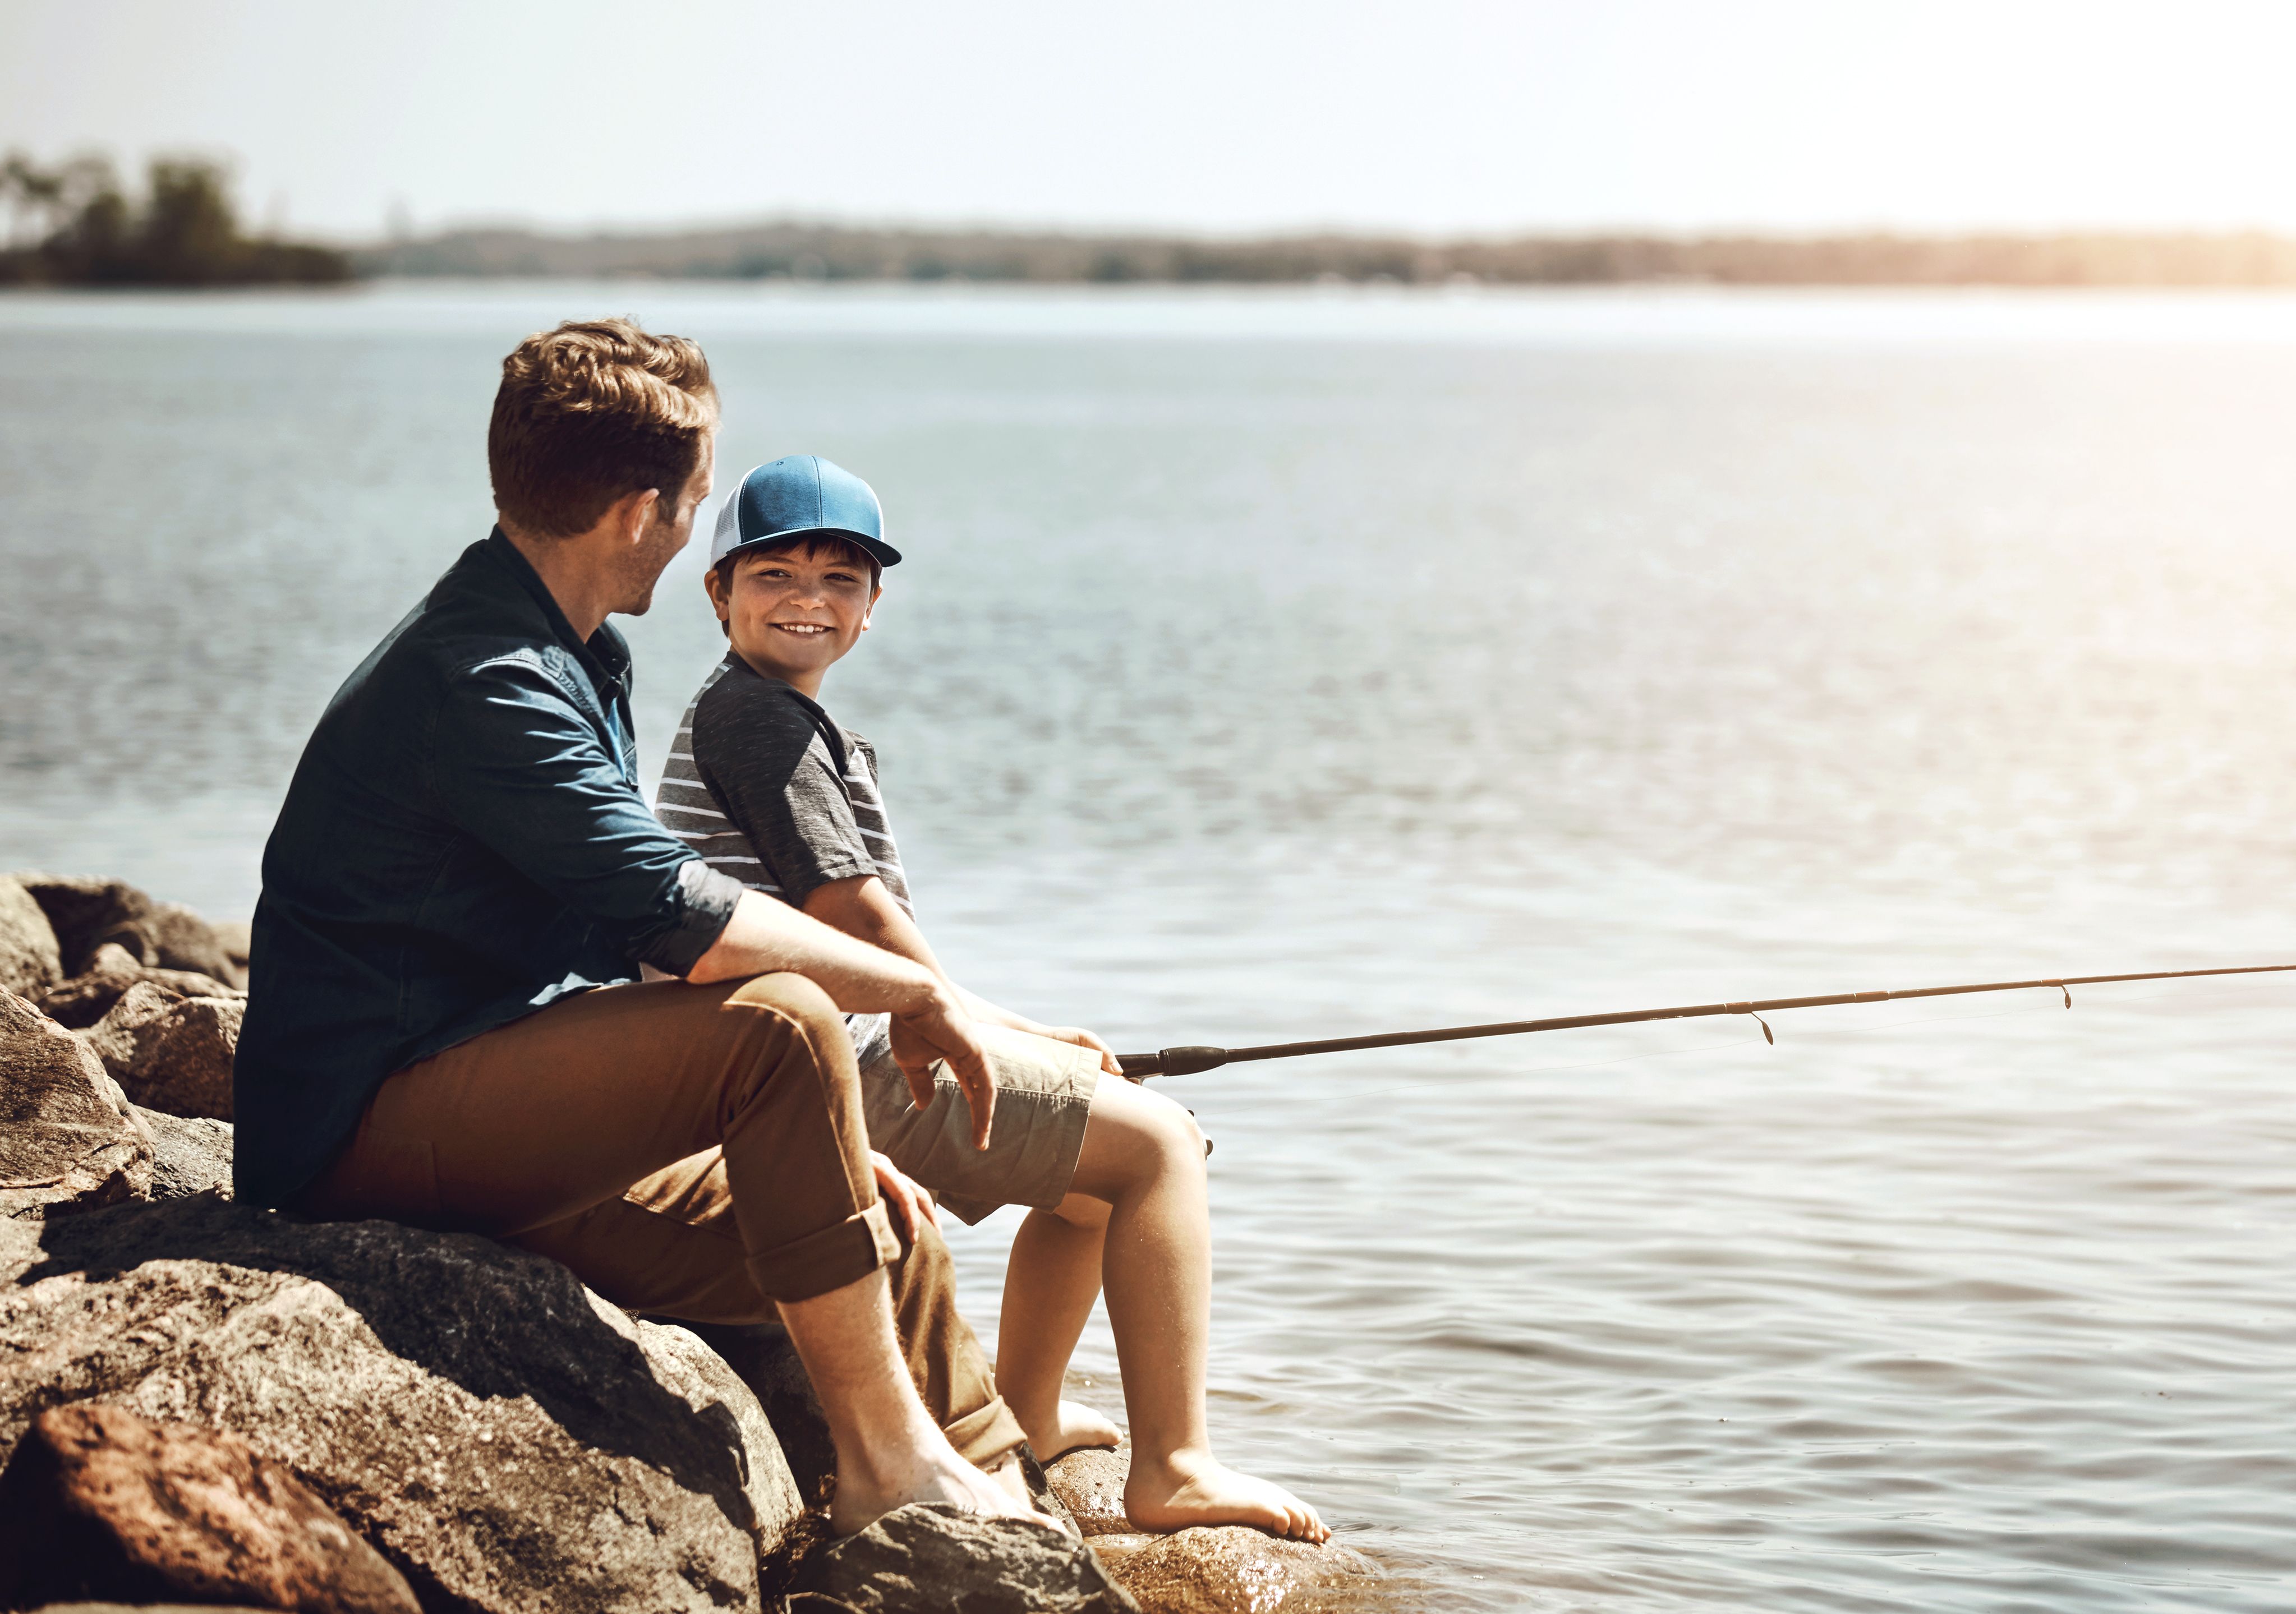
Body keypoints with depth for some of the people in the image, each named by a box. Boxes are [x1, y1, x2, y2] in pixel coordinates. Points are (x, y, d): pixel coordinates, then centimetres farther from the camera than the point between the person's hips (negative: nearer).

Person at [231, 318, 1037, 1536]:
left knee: (889, 1235, 5)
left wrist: (824, 1151, 10)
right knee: (780, 1023, -26)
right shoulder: (483, 682, -18)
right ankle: (886, 1457, -18)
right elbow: (688, 926, -26)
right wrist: (918, 992, -13)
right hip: (371, 1131, -10)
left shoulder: (570, 660, 16)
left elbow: (629, 941, 19)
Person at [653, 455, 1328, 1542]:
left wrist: (1020, 1032, 16)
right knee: (1156, 1142, -10)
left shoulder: (734, 716, 21)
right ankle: (1172, 1470, -13)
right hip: (850, 1072, -11)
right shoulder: (759, 715, -12)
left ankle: (1026, 1412, 35)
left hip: (823, 1071, 11)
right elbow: (848, 909, -19)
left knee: (1094, 1163, 27)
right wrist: (976, 1027, -4)